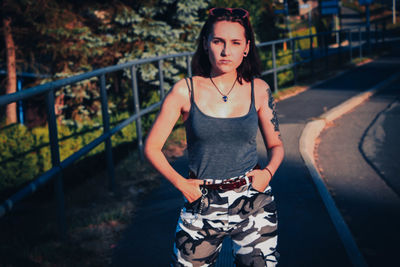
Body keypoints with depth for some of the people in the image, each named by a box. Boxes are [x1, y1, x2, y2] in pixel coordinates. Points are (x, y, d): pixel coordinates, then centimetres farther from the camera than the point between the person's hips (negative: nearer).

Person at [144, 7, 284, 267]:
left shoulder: (259, 90, -1)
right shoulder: (185, 91, -6)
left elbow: (276, 145, 9)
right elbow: (152, 147, 1)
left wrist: (268, 171, -9)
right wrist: (180, 182, -9)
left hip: (253, 202, 1)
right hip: (203, 205, -1)